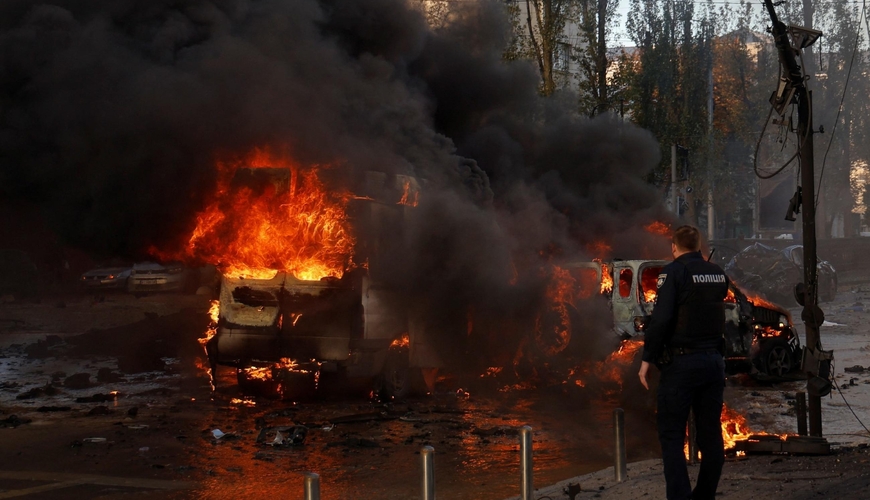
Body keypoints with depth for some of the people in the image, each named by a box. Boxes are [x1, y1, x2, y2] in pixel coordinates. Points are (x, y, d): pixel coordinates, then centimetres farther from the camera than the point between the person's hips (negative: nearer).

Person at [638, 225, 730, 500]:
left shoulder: (674, 272, -9)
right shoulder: (718, 273, 9)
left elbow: (661, 319, -17)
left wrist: (647, 358, -11)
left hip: (682, 363, -6)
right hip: (714, 361, 6)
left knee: (671, 435, -2)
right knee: (710, 434, 11)